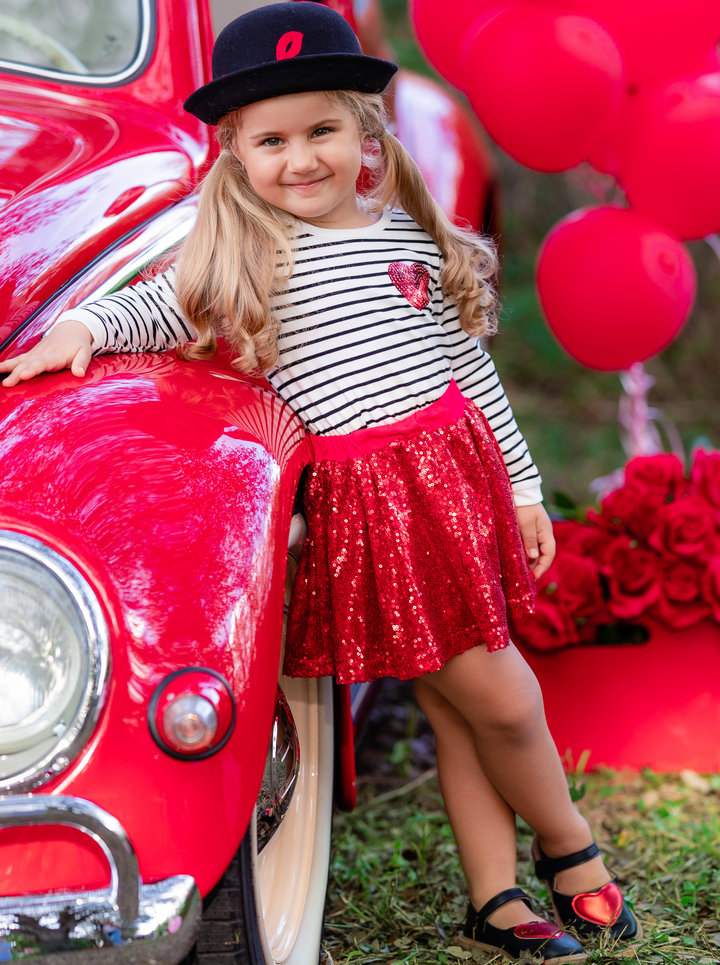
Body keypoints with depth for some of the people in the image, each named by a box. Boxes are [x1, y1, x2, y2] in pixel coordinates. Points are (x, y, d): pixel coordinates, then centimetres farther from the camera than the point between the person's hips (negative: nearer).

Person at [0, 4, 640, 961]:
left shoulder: (411, 233, 8)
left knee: (478, 696, 6)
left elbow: (470, 365, 12)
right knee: (486, 696, -1)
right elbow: (154, 308, 3)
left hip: (457, 469, 3)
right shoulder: (241, 251, -1)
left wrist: (525, 486, 14)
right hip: (361, 500, -3)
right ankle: (569, 846, 23)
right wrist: (82, 325, -19)